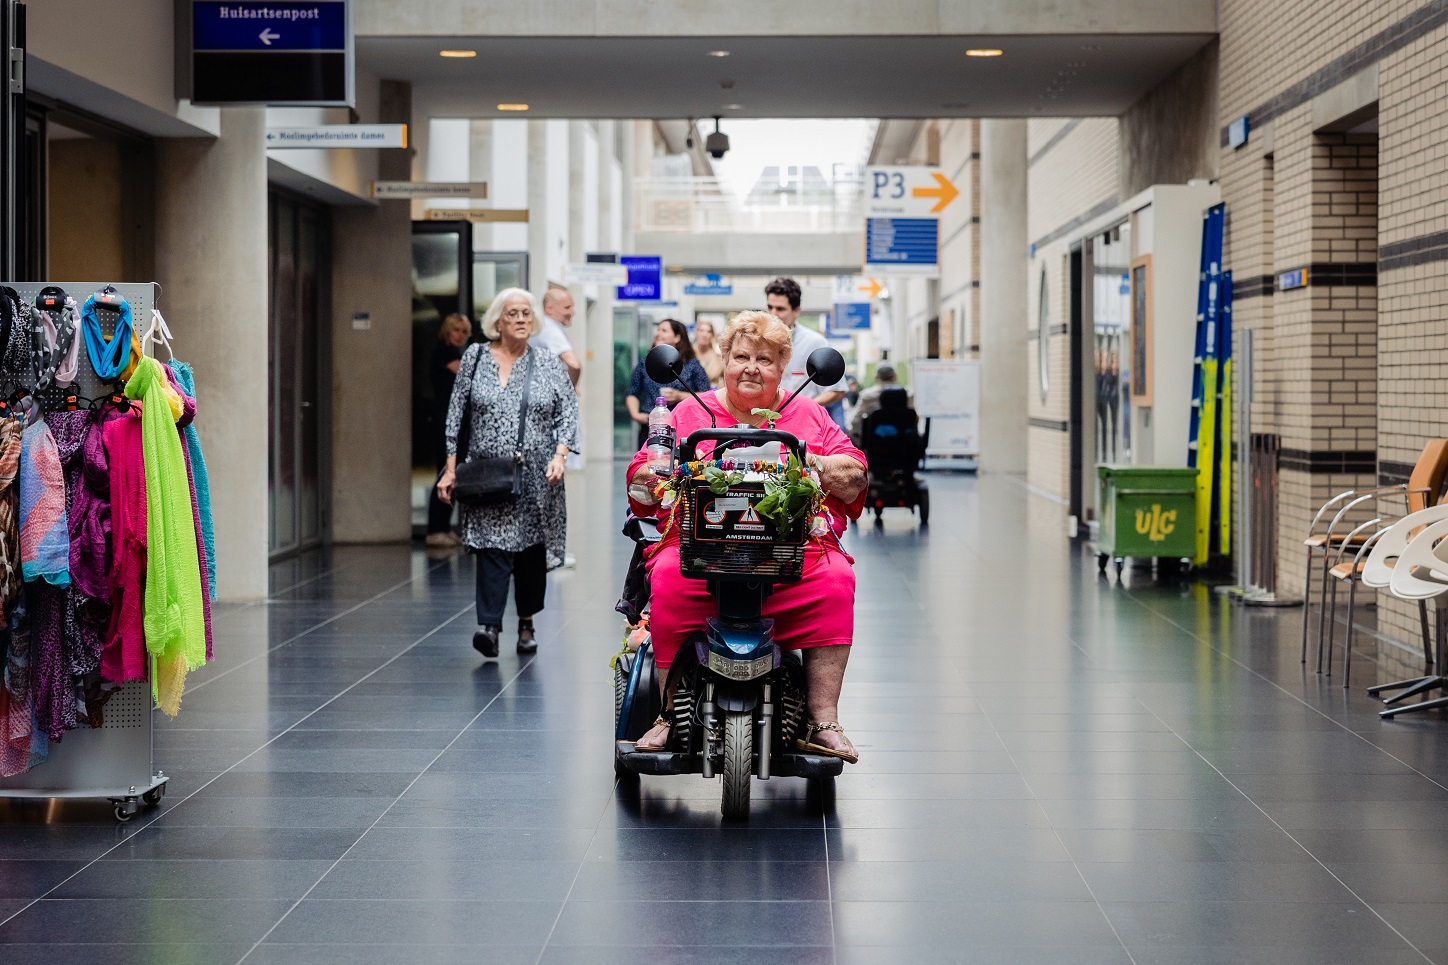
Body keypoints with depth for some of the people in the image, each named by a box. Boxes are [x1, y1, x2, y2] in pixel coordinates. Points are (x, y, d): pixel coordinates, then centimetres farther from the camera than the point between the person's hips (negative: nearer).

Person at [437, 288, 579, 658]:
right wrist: (451, 467, 2)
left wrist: (559, 455, -12)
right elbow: (457, 413, 6)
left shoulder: (549, 365, 6)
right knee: (493, 546, -14)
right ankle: (489, 627, -20)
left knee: (532, 549, 8)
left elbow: (569, 413, 4)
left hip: (535, 476, 2)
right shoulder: (476, 357, 5)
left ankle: (526, 623, 24)